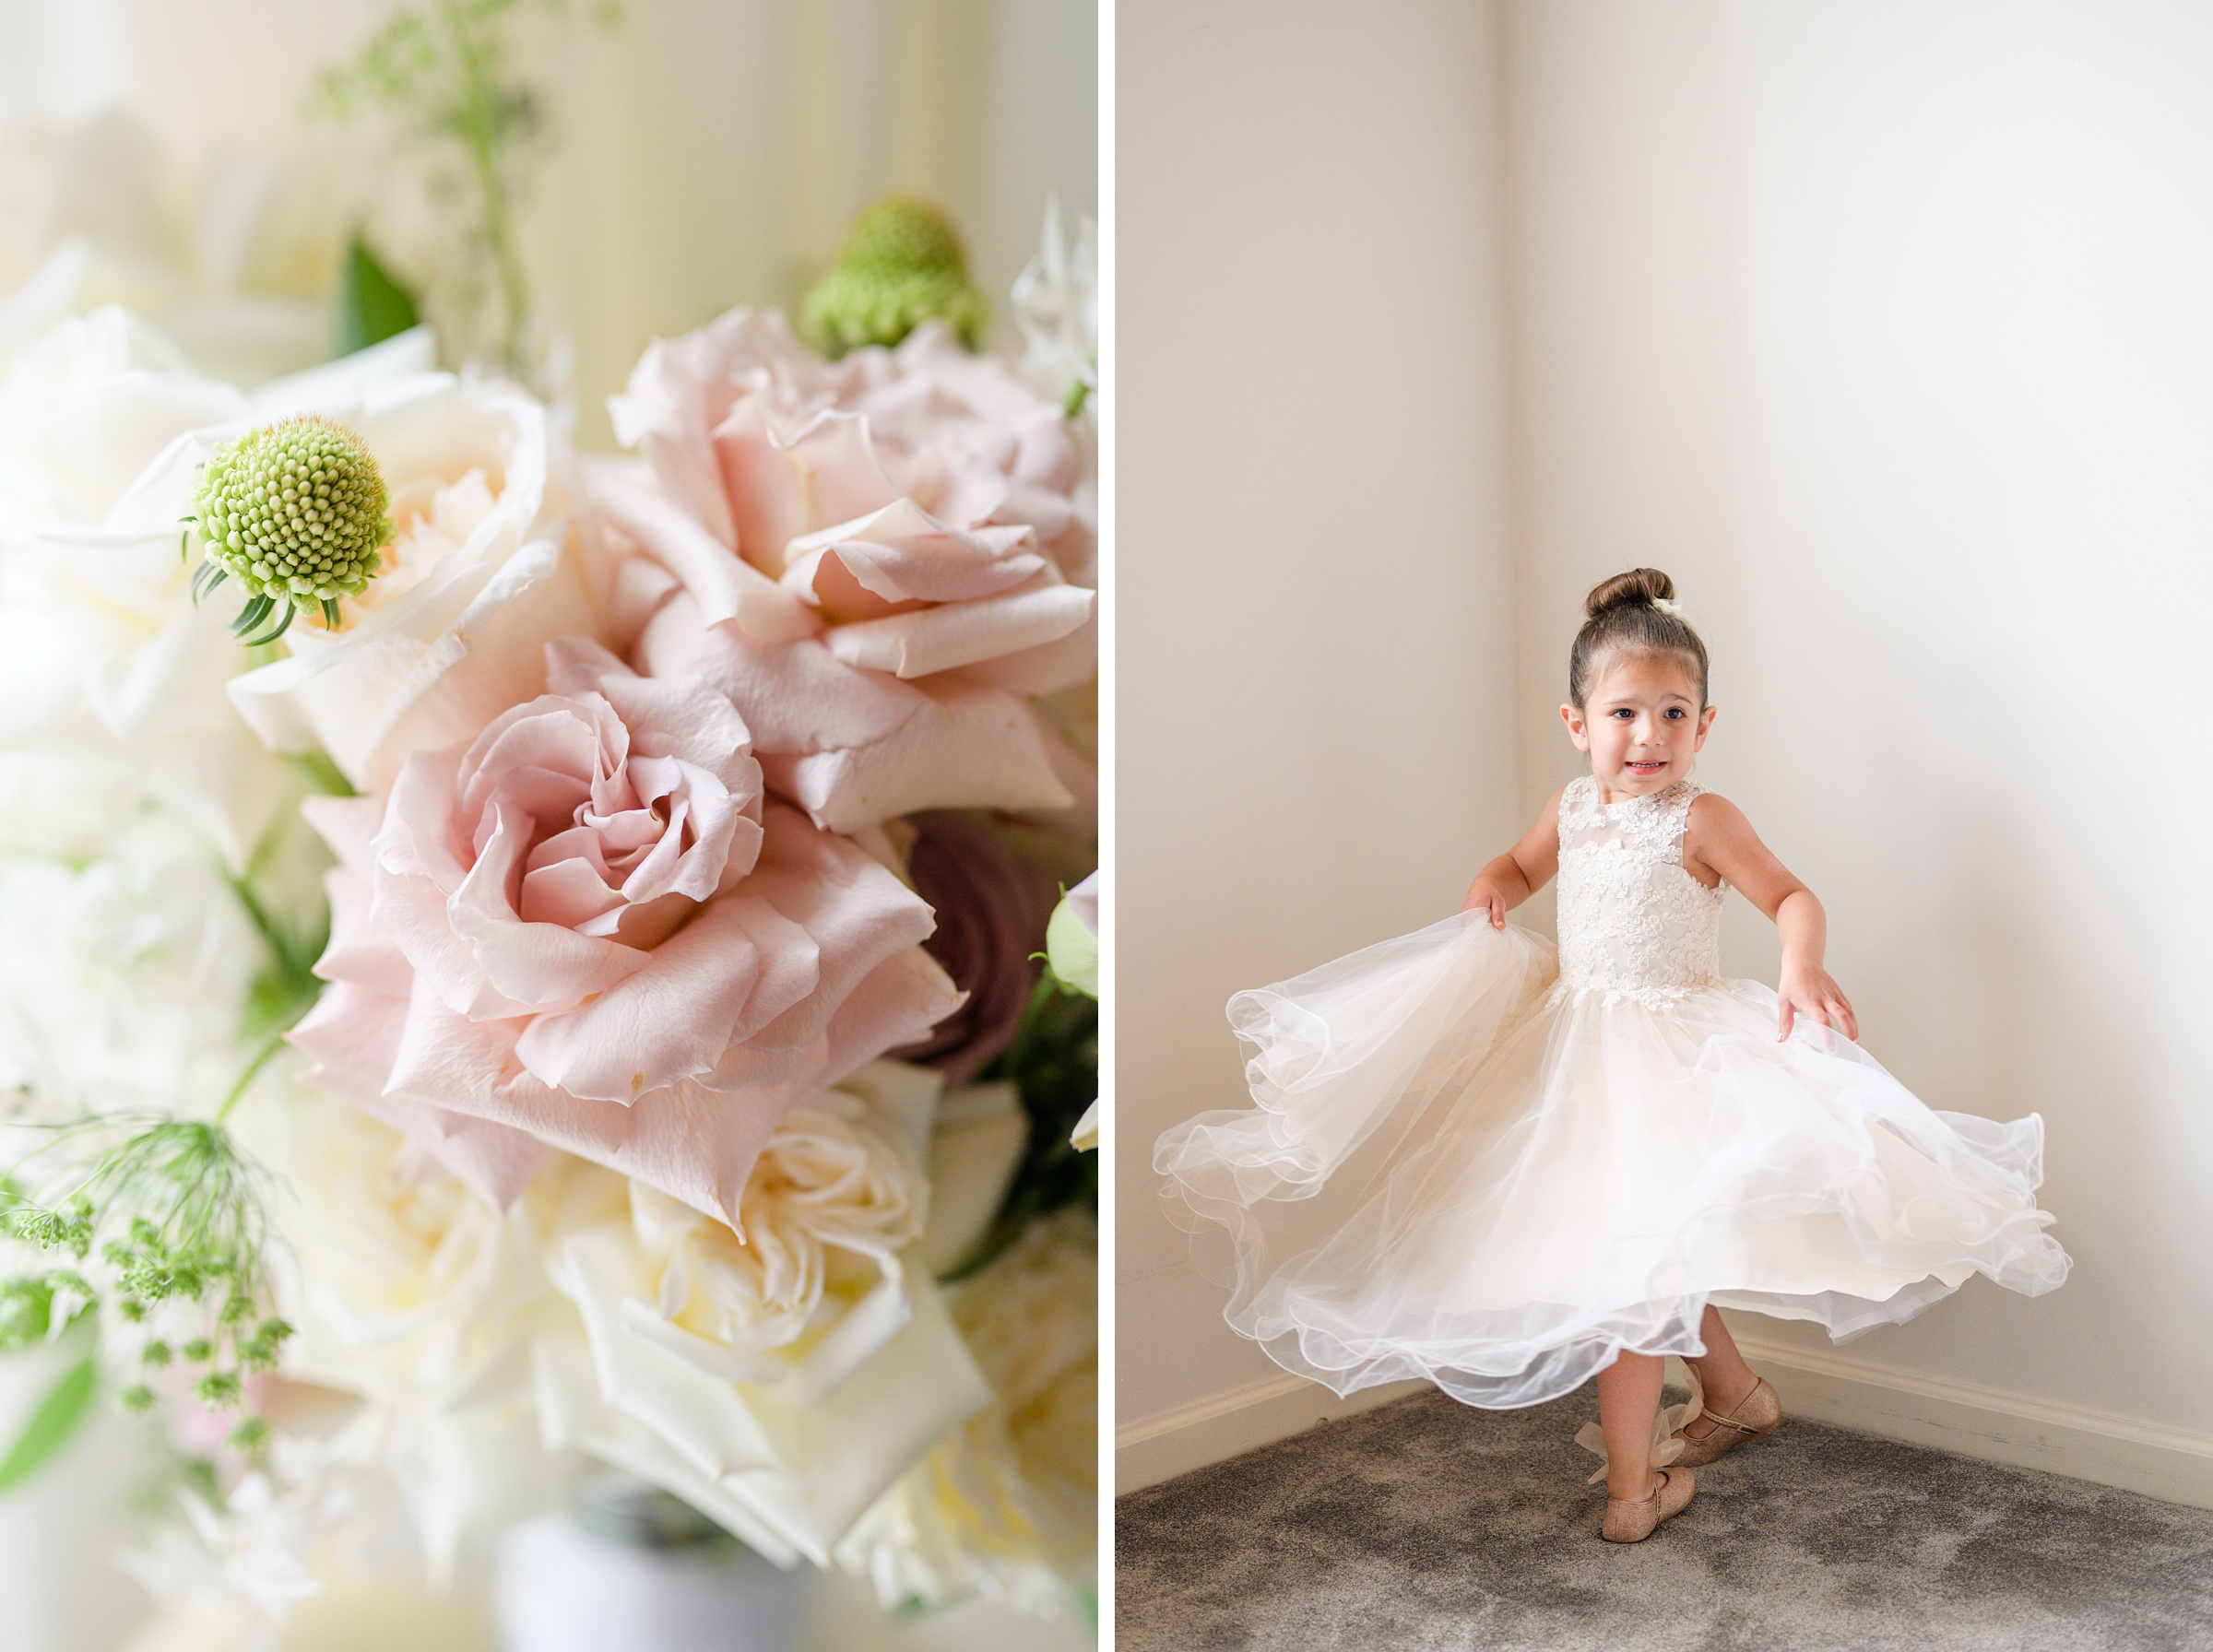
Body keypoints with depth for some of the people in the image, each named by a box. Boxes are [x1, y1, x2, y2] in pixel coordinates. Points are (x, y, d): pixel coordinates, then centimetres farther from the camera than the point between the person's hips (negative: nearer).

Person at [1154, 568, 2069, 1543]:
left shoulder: (1701, 819, -12)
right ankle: (1735, 1395, 39)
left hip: (1669, 1049, -6)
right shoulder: (1572, 809, 4)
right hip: (1572, 1036, 6)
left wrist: (1801, 966, -30)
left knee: (1627, 1251, -8)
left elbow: (1790, 896, -10)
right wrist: (1489, 891, 0)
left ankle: (1633, 1481, 5)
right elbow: (1523, 863, 22)